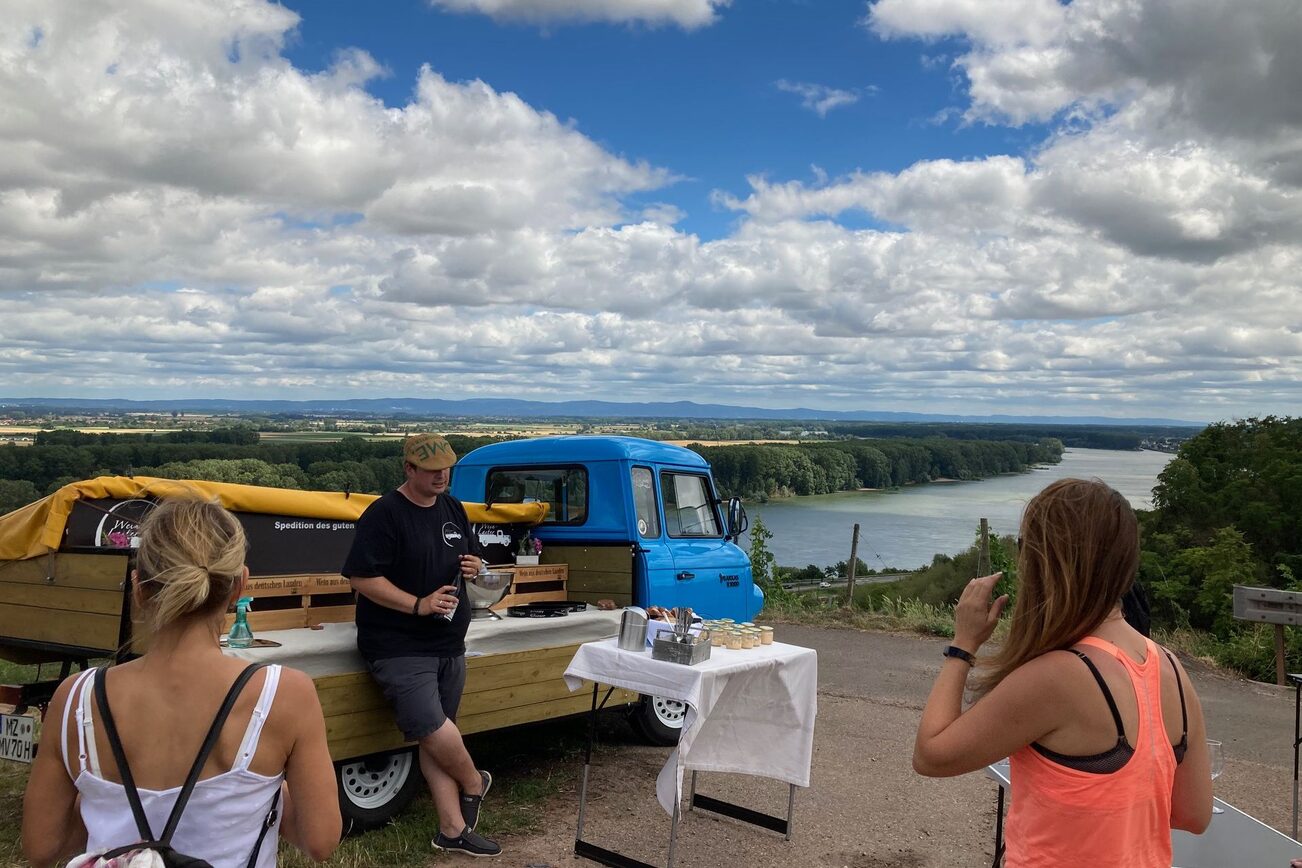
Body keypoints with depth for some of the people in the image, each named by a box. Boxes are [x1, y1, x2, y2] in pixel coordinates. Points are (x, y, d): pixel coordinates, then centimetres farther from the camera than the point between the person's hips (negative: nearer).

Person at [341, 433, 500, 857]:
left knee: (438, 740, 10)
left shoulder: (454, 509, 11)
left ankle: (453, 829, 17)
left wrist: (474, 565, 0)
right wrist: (419, 605, -23)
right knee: (431, 727, -18)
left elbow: (467, 557, 24)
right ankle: (473, 782, 9)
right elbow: (362, 578, -17)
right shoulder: (384, 514, -12)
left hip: (449, 643, 7)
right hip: (400, 646, -6)